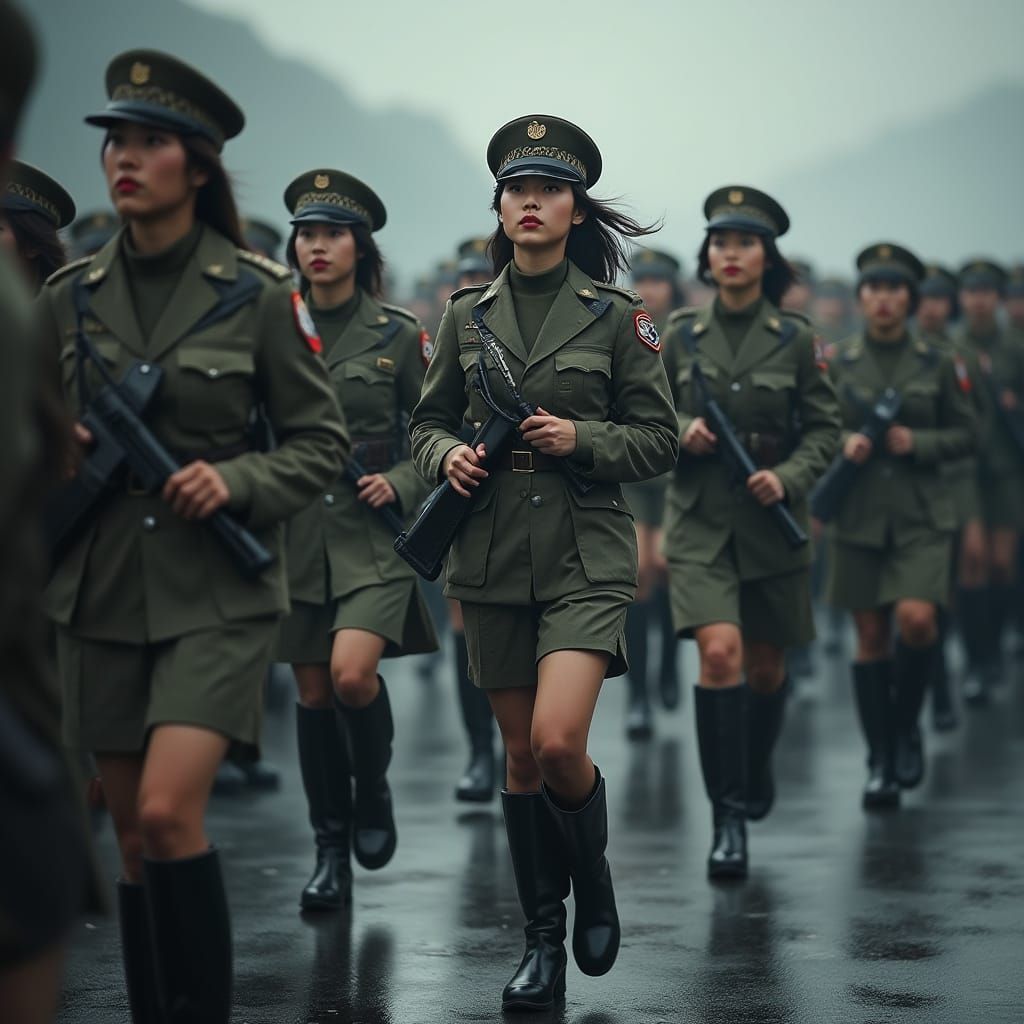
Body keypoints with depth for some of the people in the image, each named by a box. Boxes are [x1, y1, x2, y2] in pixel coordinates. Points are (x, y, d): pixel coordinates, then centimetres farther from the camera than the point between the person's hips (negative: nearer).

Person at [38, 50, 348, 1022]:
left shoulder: (258, 294, -4)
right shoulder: (70, 296, 6)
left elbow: (321, 441, 1)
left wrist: (237, 483, -16)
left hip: (217, 593, -4)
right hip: (101, 592, 4)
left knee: (168, 814, -17)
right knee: (132, 835, 7)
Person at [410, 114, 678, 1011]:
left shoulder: (616, 316, -1)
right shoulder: (467, 315, 7)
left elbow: (660, 440, 2)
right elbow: (429, 422, 15)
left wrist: (580, 440, -14)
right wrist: (448, 457, -7)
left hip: (585, 556, -3)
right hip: (493, 557, 3)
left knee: (560, 742, -19)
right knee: (521, 755, 7)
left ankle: (593, 881, 11)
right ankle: (542, 942, 18)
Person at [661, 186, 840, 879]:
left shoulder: (794, 339, -2)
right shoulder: (682, 337, 1)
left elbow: (825, 430, 1)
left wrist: (787, 478, -16)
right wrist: (678, 430, -11)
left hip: (771, 523, 1)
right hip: (700, 522, -1)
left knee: (765, 665, 13)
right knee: (720, 653, -18)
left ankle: (758, 764, 46)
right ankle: (729, 817, -10)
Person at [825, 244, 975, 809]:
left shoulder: (936, 362, 3)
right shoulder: (837, 361, 4)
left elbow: (964, 433, 7)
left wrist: (918, 443, -10)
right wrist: (843, 444, -12)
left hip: (922, 515, -1)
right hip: (860, 514, 1)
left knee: (917, 619, -19)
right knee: (871, 636, 2)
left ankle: (907, 723, 7)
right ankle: (879, 763, 11)